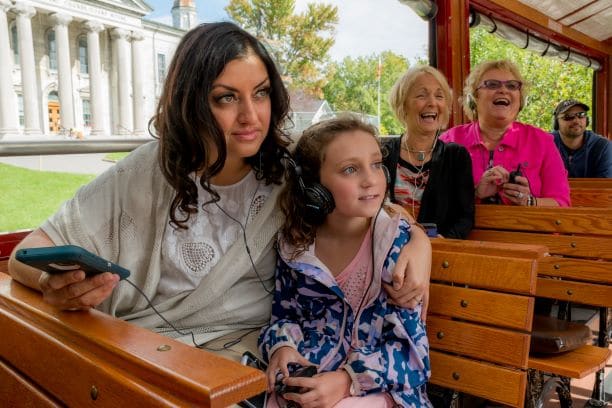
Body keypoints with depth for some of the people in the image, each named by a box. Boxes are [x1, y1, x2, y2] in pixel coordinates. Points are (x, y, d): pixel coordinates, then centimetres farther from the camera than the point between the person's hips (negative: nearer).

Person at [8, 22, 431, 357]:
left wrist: (418, 242, -18)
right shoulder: (149, 172, -8)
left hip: (250, 351, 1)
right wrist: (54, 283, -28)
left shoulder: (290, 172, -5)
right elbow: (33, 250, -4)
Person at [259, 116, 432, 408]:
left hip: (378, 384, -2)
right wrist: (282, 346, -11)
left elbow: (406, 341, -11)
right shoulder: (295, 242, -2)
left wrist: (348, 380, -23)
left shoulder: (397, 240, -10)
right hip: (306, 377, 3)